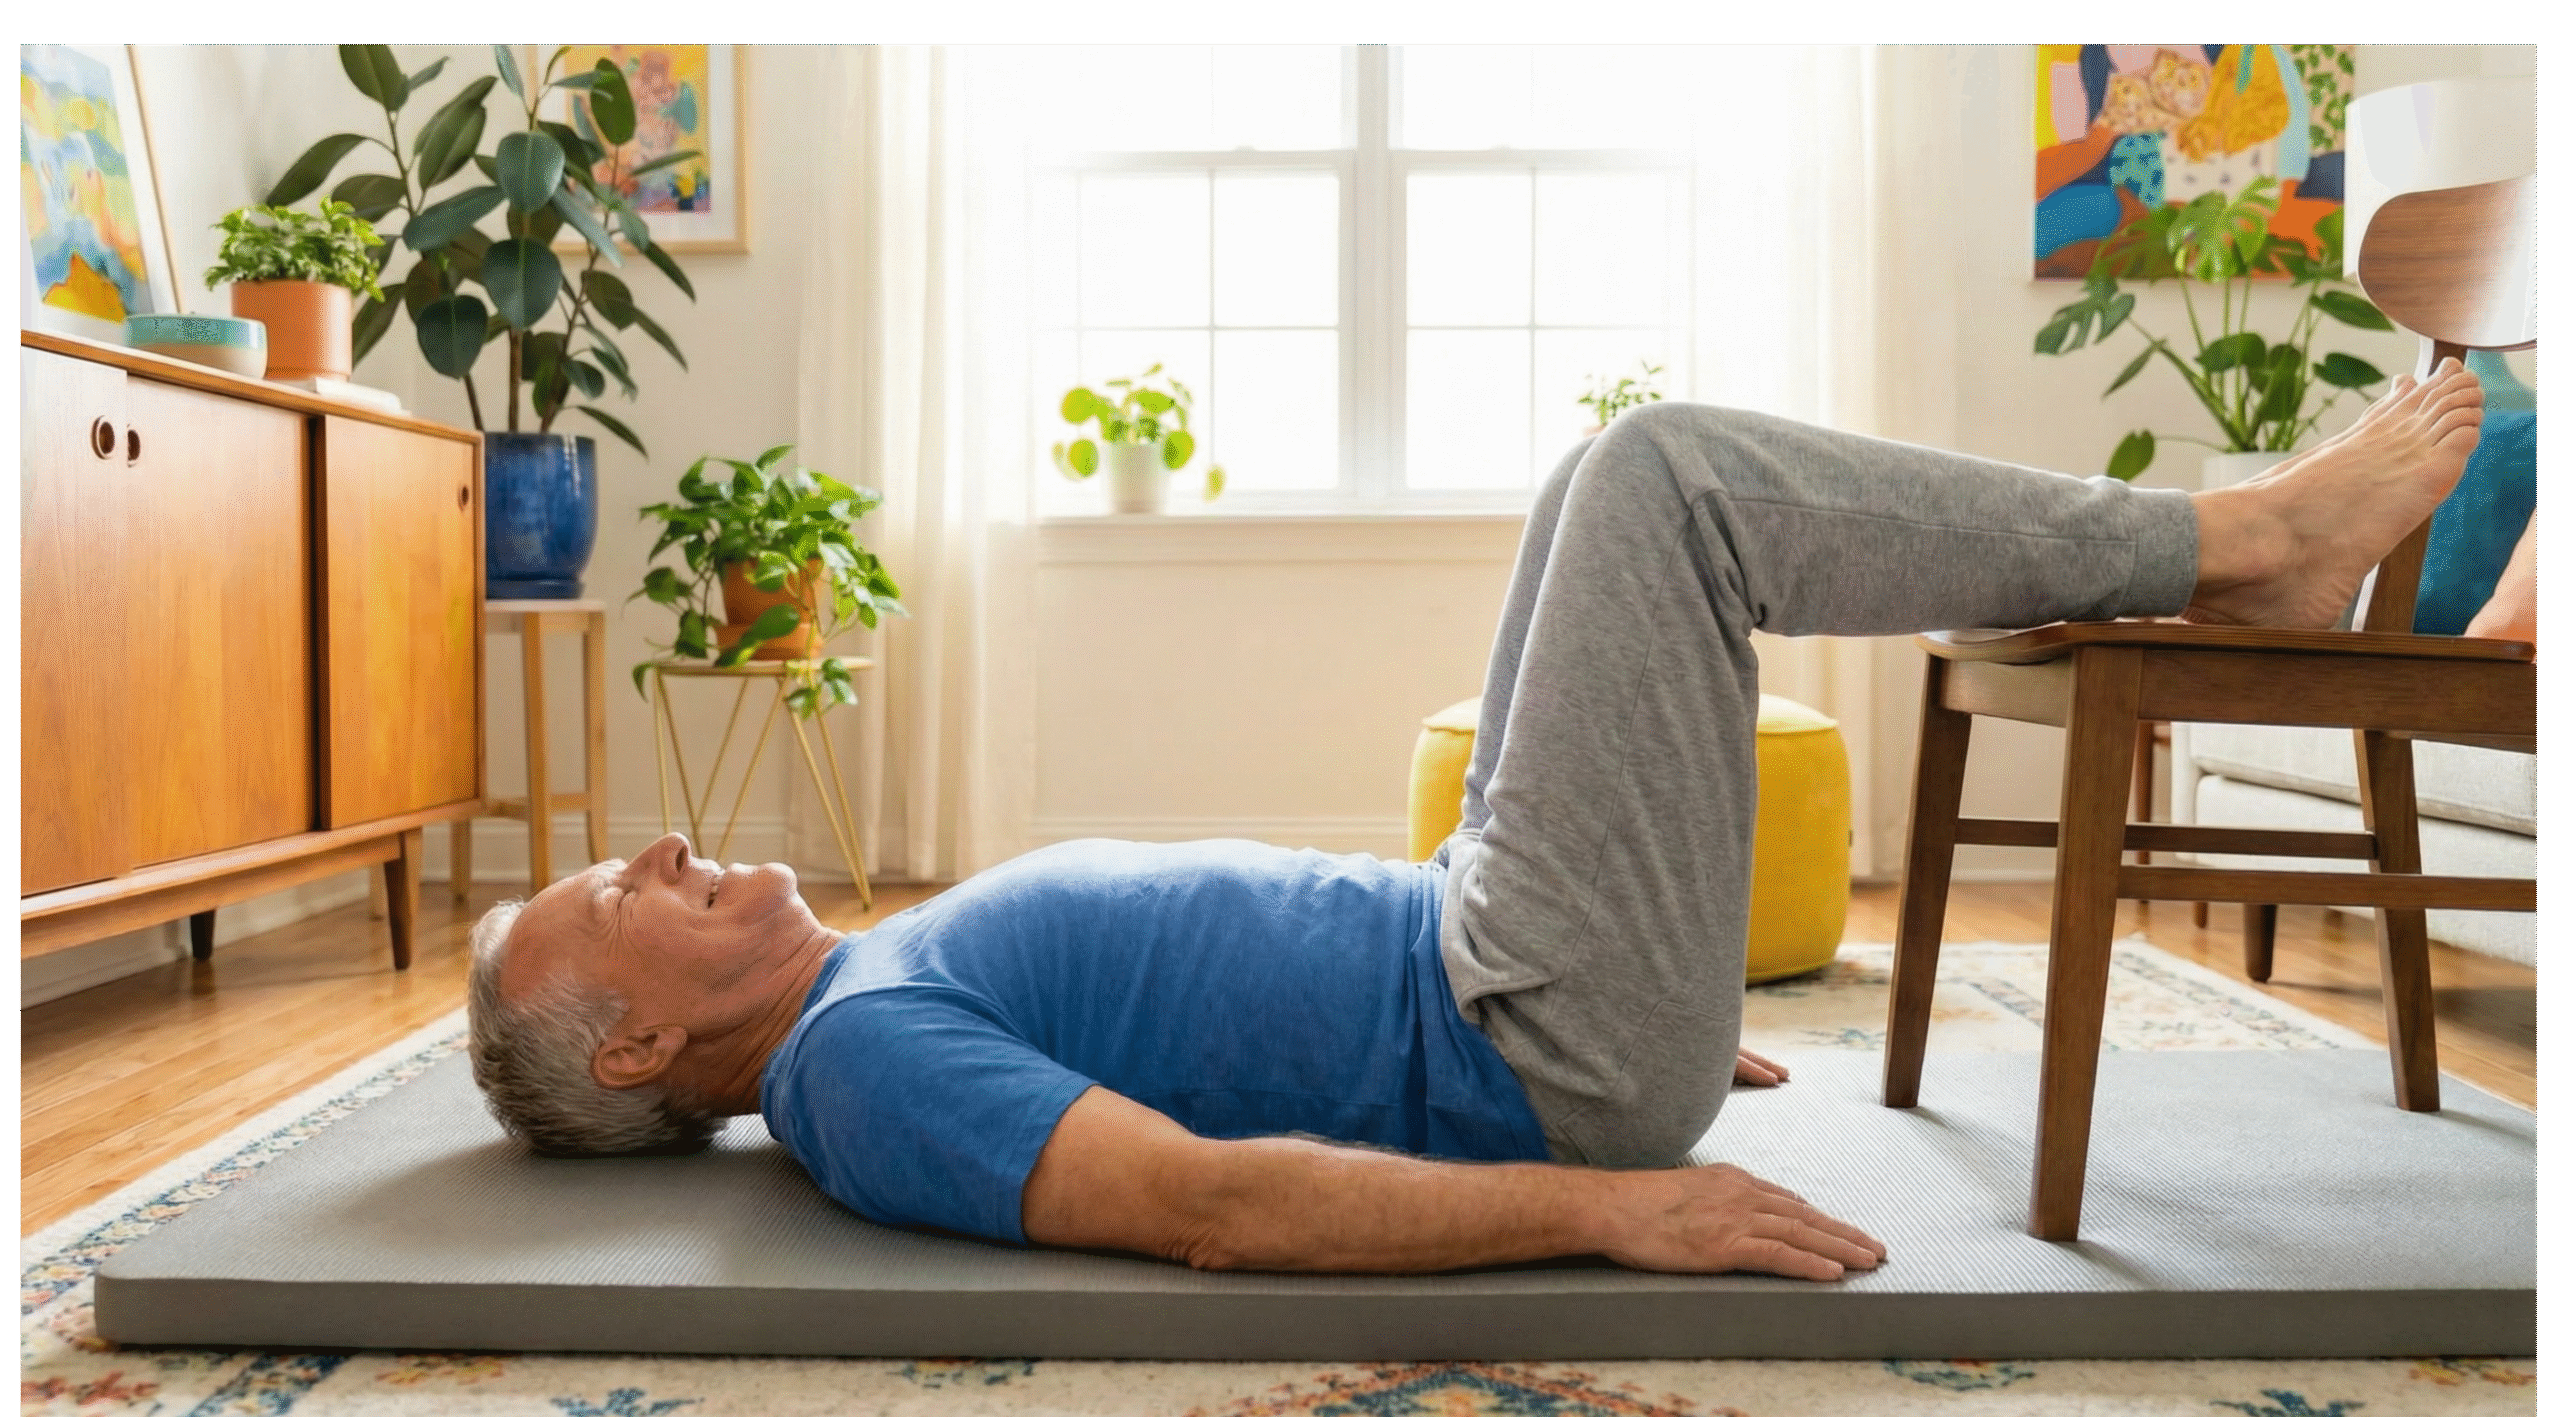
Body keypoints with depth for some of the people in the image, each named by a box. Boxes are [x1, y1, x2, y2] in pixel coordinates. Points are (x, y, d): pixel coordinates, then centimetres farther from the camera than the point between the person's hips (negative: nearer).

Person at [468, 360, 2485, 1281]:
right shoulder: (866, 1063, -11)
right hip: (1540, 1059, -9)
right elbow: (1210, 1204, -25)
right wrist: (1600, 1202, -29)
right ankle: (2237, 539, 5)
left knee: (1626, 496, 9)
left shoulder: (899, 977, 17)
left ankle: (2193, 560, 15)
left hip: (1476, 962, 9)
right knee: (1672, 476, -12)